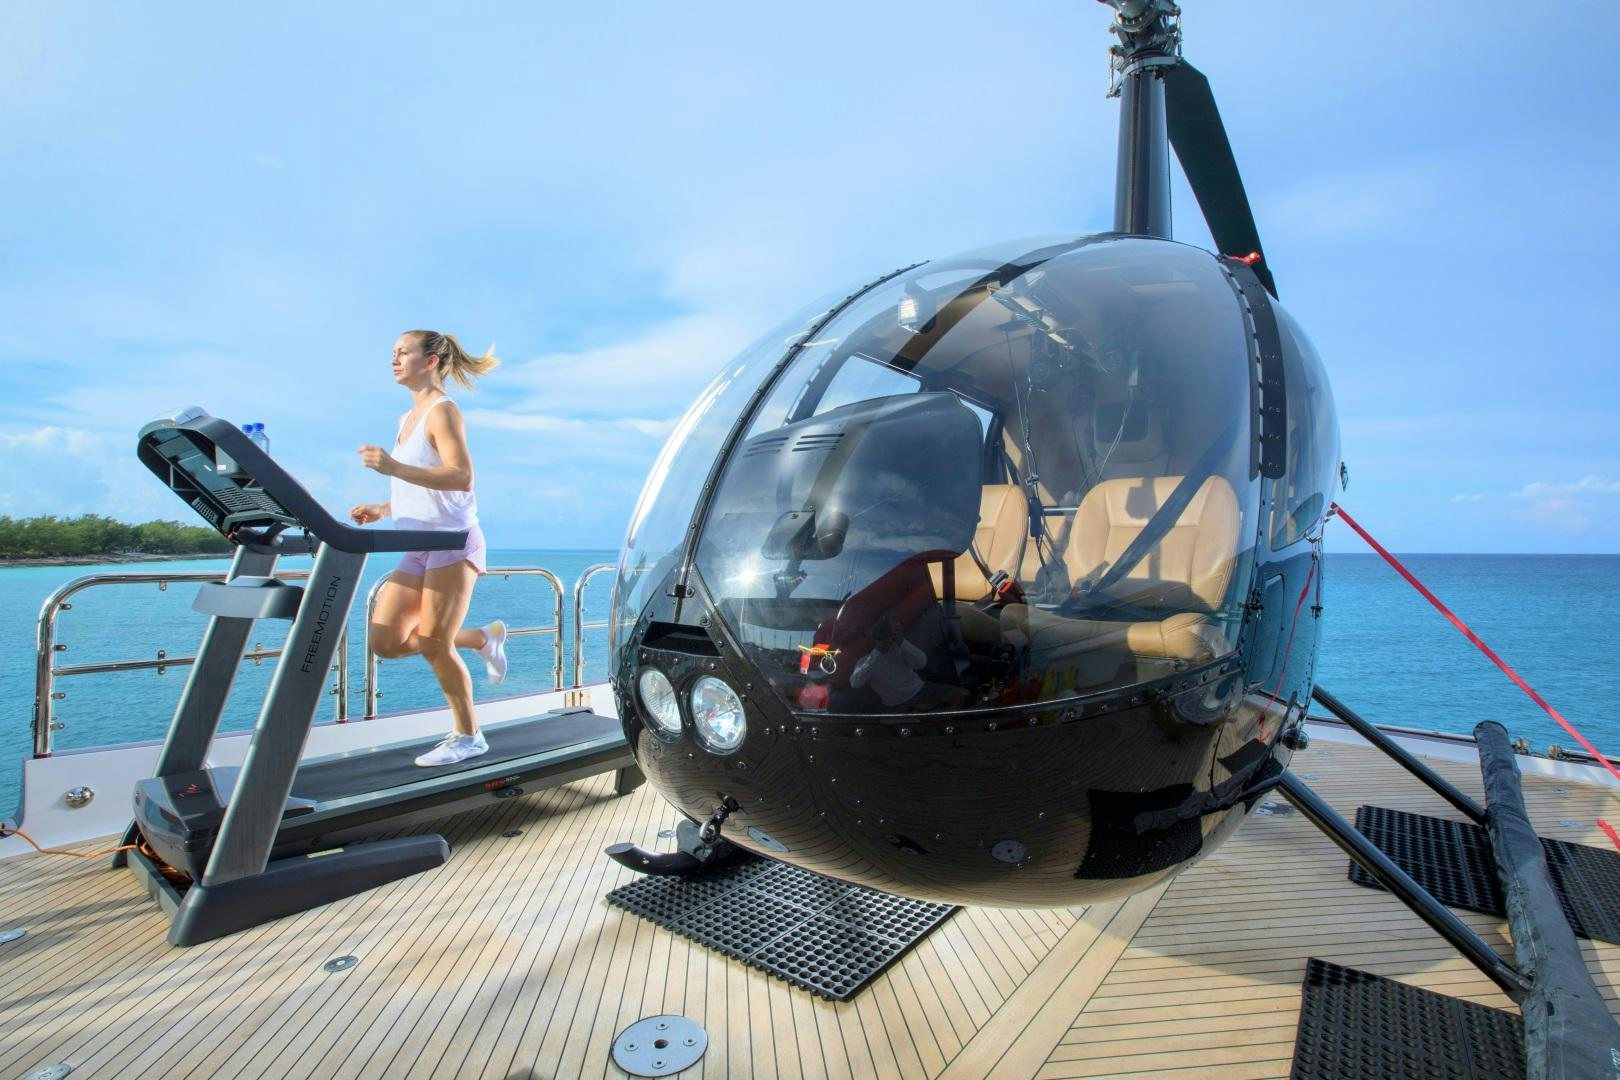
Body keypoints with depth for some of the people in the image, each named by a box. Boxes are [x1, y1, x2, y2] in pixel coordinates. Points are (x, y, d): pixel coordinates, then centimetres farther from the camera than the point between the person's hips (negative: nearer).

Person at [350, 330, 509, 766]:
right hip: (418, 548, 9)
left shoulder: (442, 411, -7)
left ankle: (468, 737, 11)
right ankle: (484, 638, 21)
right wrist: (382, 509, 11)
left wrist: (394, 468, -28)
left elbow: (462, 477, -21)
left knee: (433, 644, -6)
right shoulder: (408, 418, 20)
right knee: (385, 643, 4)